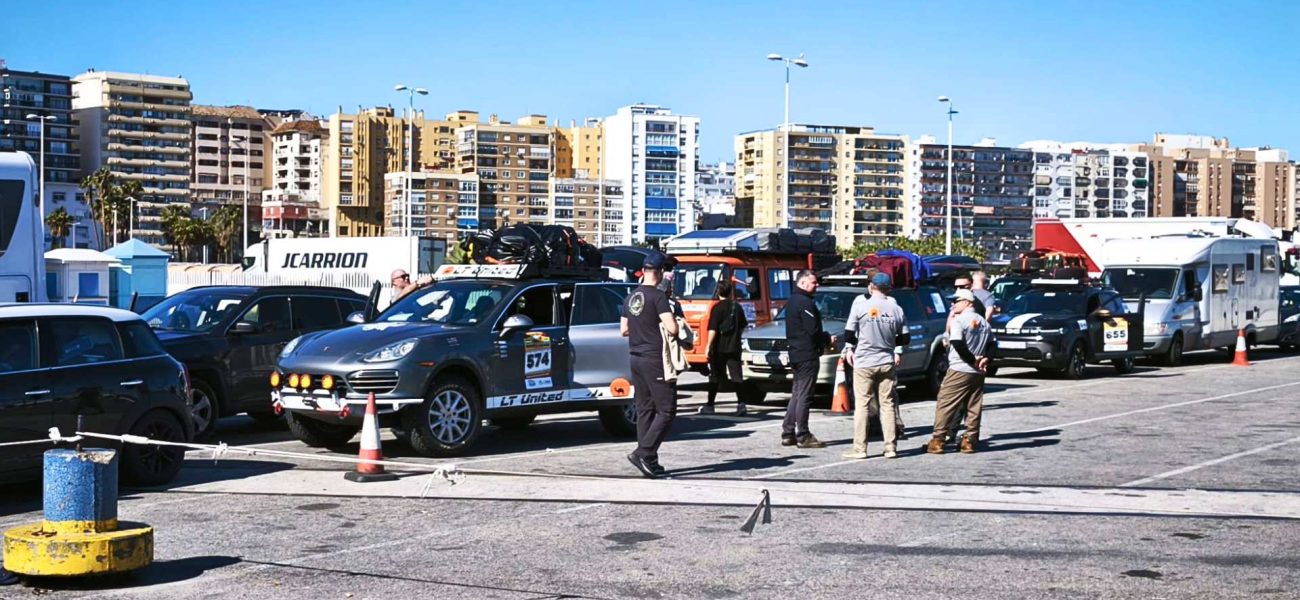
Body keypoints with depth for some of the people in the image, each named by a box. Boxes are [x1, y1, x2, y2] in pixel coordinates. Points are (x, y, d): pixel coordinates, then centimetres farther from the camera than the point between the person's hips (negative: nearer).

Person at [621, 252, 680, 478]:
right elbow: (671, 328, -20)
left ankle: (649, 461, 11)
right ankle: (643, 453, -14)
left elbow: (624, 330, 17)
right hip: (655, 359, -8)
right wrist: (663, 325, 0)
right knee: (666, 410, -4)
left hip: (636, 358, 8)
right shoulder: (658, 297, -13)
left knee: (644, 410, 10)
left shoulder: (631, 298, 11)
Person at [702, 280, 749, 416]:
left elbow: (713, 329, -16)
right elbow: (743, 327, 18)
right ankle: (741, 404, -8)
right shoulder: (737, 307, 7)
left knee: (715, 376, 4)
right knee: (736, 376, 3)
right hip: (734, 347, 4)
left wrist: (708, 346, -15)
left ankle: (709, 406, 10)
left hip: (719, 348, -4)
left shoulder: (718, 307, -10)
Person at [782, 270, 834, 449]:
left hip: (796, 354, 10)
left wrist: (824, 339, 14)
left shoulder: (792, 301, 16)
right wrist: (828, 339, -4)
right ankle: (803, 436, -3)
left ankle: (788, 433, 15)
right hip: (807, 355, -10)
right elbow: (813, 330, -21)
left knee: (797, 394, 14)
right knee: (804, 395, -6)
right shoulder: (805, 303, -15)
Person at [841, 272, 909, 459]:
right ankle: (890, 447, 7)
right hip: (887, 362, 3)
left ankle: (859, 448, 0)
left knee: (862, 405, 1)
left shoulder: (861, 305, -8)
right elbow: (904, 337, 6)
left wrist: (849, 349, 12)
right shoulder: (896, 309, 1)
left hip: (864, 362, -3)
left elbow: (850, 331, -4)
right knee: (888, 405, 8)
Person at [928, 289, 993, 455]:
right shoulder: (983, 322, 14)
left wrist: (972, 360, -12)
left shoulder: (959, 320, -9)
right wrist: (984, 359, 1)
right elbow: (991, 344, 16)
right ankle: (970, 441, 7)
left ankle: (938, 440, -5)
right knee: (974, 408, 8)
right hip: (978, 373, 7)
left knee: (945, 405, -3)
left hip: (959, 371, -7)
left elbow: (957, 343, -20)